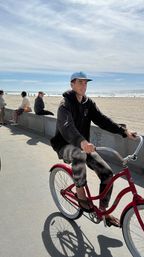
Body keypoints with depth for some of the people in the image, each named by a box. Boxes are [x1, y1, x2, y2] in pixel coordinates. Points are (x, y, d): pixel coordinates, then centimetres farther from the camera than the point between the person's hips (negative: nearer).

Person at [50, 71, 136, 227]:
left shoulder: (88, 103, 4)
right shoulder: (65, 104, -16)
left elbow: (102, 119, -7)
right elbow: (66, 126, -35)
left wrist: (123, 131, -21)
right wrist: (82, 142, -55)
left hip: (84, 144, 6)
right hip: (65, 145, -5)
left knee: (107, 173, -9)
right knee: (79, 155, -41)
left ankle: (103, 211, 10)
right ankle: (80, 192, -16)